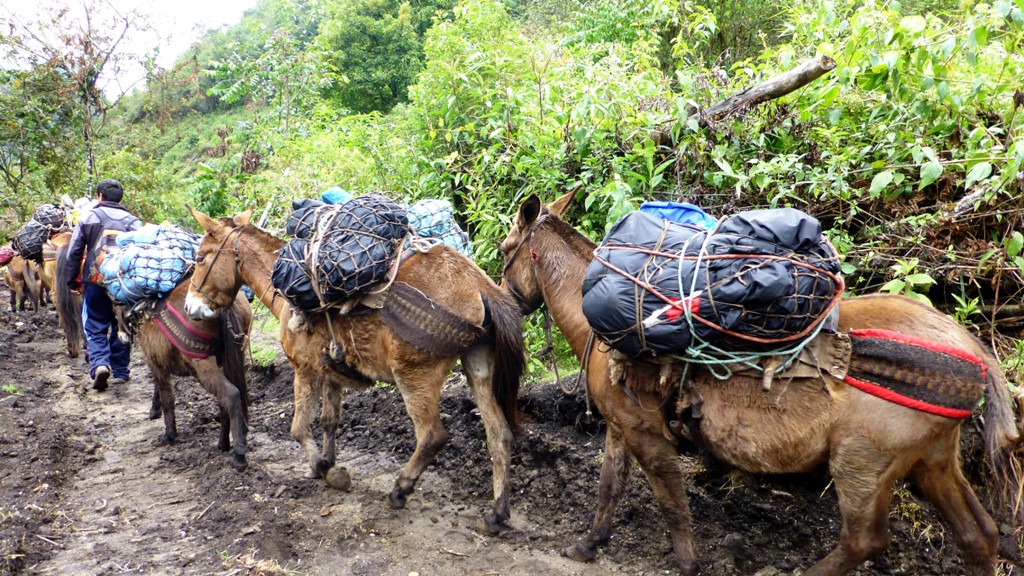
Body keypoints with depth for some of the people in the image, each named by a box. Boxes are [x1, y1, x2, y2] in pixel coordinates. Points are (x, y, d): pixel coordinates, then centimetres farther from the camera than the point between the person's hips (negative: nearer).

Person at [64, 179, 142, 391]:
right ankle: (120, 371, 19)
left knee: (95, 327, 8)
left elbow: (74, 253, 4)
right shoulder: (132, 221, 2)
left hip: (95, 281, -1)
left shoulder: (87, 218, 3)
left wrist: (73, 281, 11)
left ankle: (99, 363, -14)